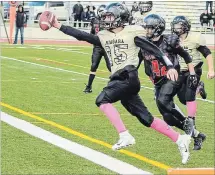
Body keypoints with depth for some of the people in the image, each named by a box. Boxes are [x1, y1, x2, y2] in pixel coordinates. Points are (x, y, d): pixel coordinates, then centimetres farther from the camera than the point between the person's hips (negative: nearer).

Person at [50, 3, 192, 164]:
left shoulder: (132, 33, -3)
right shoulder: (104, 36, 15)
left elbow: (154, 50, -4)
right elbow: (81, 36, 13)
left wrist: (170, 66, -11)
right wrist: (59, 26, 7)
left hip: (128, 77, -7)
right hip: (118, 80, 7)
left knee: (102, 99, -22)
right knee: (146, 119, 6)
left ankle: (124, 136, -24)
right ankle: (180, 139, 15)